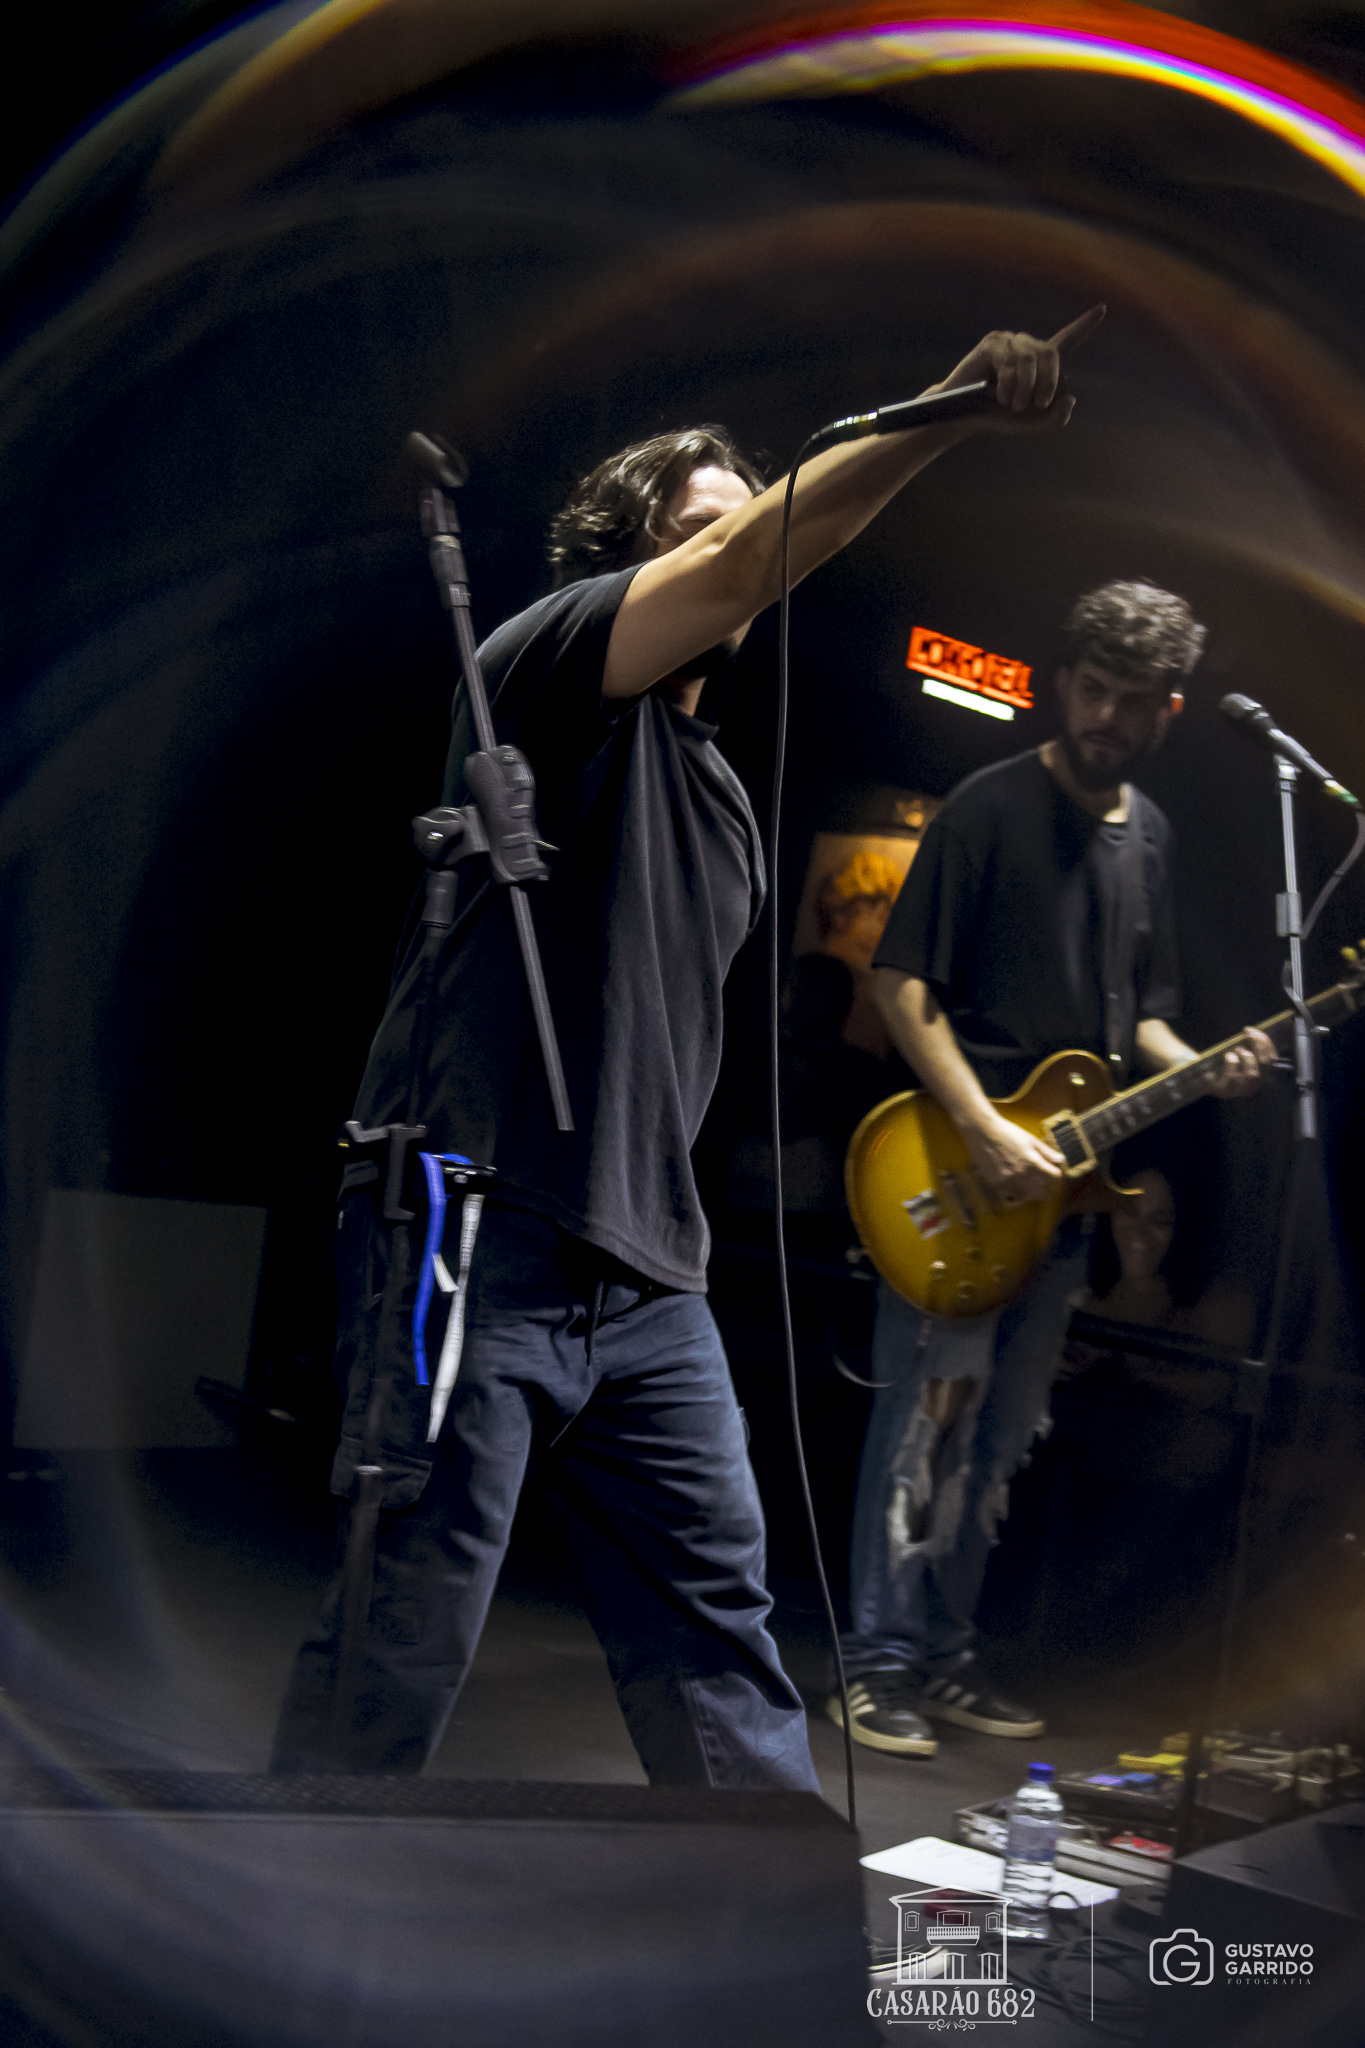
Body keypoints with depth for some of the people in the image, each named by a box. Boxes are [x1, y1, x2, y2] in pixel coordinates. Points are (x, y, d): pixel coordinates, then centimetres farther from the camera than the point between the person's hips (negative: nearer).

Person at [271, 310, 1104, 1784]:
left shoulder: (718, 794, 23)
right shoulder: (548, 660, -1)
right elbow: (748, 563, -20)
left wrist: (669, 1223, 17)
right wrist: (949, 411, -26)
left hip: (640, 1274, 8)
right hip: (474, 1234, -8)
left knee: (714, 1596, 8)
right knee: (407, 1630, -3)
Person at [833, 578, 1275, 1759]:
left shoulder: (1148, 836, 14)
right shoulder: (993, 808, -8)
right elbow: (903, 985, -11)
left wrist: (1200, 1069, 0)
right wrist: (988, 1133, -19)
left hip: (1062, 1184, 7)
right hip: (958, 1173, -7)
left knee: (1001, 1439, 11)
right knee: (928, 1421, -7)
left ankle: (945, 1655, 21)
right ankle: (882, 1663, 2)